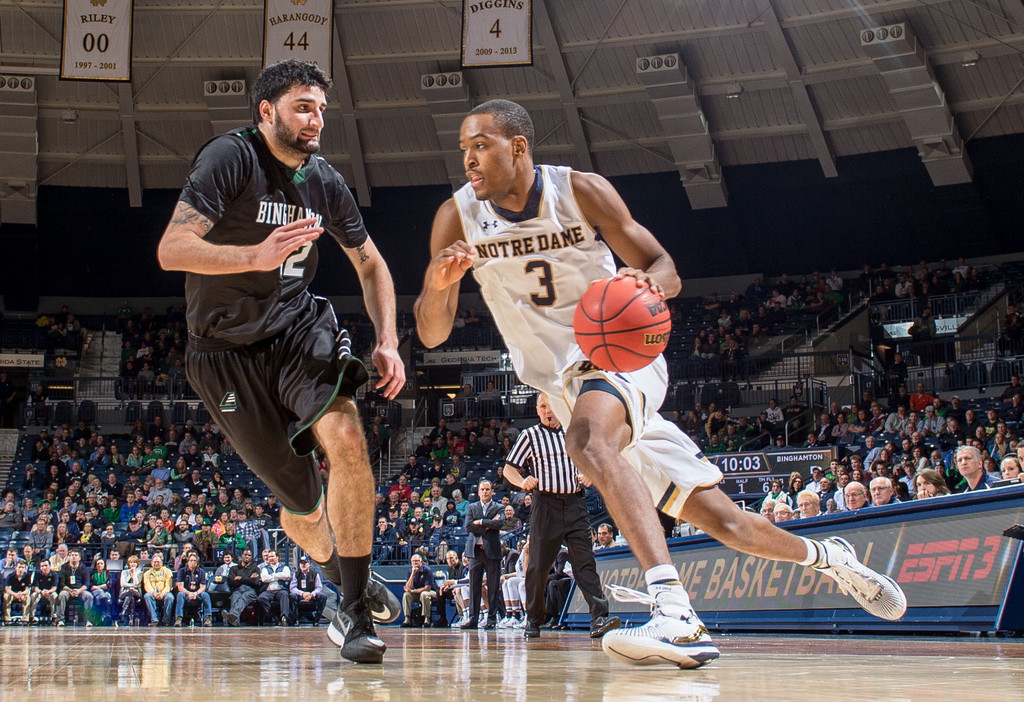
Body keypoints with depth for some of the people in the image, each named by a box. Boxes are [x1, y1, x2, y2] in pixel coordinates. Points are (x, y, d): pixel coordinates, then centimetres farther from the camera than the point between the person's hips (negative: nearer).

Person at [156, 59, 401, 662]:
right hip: (229, 349, -3)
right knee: (302, 506, 1)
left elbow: (371, 264, 16)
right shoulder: (231, 158, -14)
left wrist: (388, 341, 2)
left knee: (347, 441, -26)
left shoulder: (325, 183, 3)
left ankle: (356, 611, -18)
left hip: (299, 327, 3)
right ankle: (333, 567, 38)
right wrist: (257, 256, -38)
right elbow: (172, 250, -24)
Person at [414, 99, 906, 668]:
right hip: (564, 382, 3)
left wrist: (647, 284, -33)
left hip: (620, 352, -3)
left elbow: (667, 272, -8)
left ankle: (676, 615, -48)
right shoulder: (458, 217, -6)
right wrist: (439, 283, -30)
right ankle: (826, 557, 32)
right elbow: (431, 333, -7)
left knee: (588, 437, -39)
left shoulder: (581, 191, -12)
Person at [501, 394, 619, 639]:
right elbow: (509, 468, 5)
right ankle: (533, 620, 15)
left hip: (575, 504, 2)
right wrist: (522, 482, -15)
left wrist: (588, 475, 3)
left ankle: (599, 618, -16)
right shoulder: (530, 436, 4)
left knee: (585, 561, -8)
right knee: (539, 565, 1)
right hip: (546, 505, -2)